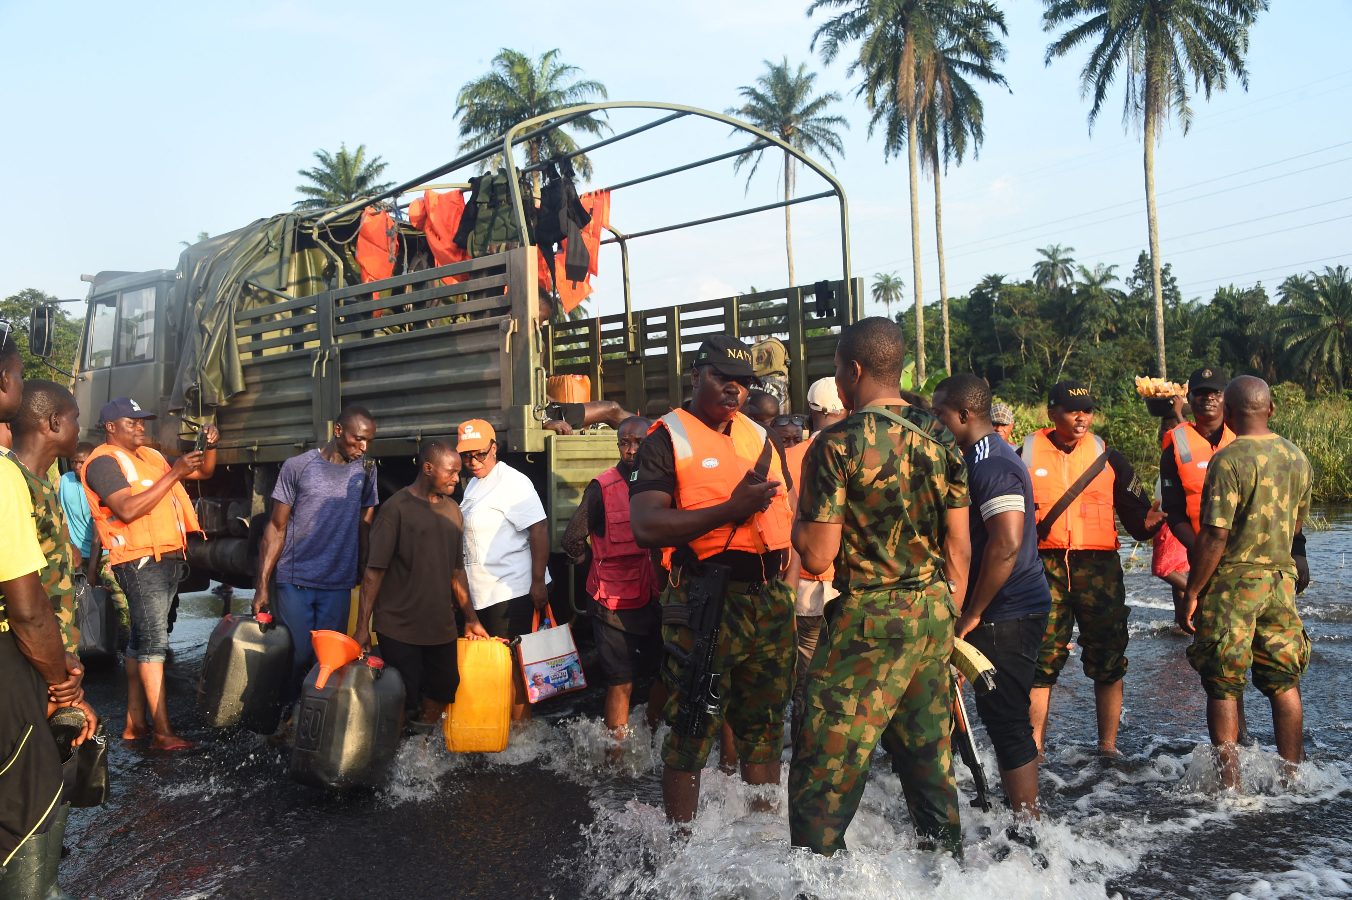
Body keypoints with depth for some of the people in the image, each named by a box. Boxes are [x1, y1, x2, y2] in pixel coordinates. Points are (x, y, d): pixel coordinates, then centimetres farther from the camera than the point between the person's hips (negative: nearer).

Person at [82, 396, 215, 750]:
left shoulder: (150, 456, 16)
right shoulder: (104, 461, -8)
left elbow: (203, 472, 23)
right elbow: (127, 510, -23)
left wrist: (209, 447, 2)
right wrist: (173, 473, -22)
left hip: (169, 558, 8)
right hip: (141, 561, -8)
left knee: (141, 641, 12)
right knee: (154, 641, -11)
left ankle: (135, 723, 18)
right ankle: (163, 732, -10)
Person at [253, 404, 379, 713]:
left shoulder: (366, 471, 5)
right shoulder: (297, 467, -3)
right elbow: (276, 528, -1)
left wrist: (365, 574, 3)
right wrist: (261, 586, -5)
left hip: (339, 585, 2)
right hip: (294, 582, -2)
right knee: (297, 655, 3)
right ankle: (284, 715, 24)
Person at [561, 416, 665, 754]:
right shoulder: (602, 488, -9)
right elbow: (572, 540, -6)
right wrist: (603, 569, 4)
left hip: (655, 599, 4)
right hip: (615, 604, -4)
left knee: (665, 676, 11)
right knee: (621, 684, 1)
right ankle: (617, 755, 14)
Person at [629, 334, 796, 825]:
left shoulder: (762, 438, 16)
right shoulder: (667, 439, -4)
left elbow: (787, 507, 28)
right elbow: (645, 527, -17)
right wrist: (730, 509, -21)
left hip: (771, 600, 6)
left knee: (764, 728, 16)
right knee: (692, 731, 1)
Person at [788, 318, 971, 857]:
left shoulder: (839, 443, -13)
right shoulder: (940, 439, 6)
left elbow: (817, 557, -14)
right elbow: (959, 548, 9)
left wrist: (799, 522, 6)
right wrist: (949, 626, 18)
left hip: (870, 619, -7)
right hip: (934, 611, 7)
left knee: (825, 773, 2)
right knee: (931, 761, 18)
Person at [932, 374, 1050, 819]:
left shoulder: (991, 464, -18)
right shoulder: (985, 456, 14)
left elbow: (1006, 543, -27)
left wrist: (973, 613, -19)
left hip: (1006, 615, -10)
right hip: (1009, 610, 10)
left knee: (1006, 721, -2)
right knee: (1004, 717, 18)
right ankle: (1024, 816, 29)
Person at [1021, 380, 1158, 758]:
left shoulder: (1107, 456, 10)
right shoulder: (1027, 454, 6)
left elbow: (1137, 514, 10)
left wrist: (1151, 522, -9)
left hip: (1099, 565, 1)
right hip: (1045, 566, -1)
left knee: (1108, 658, 5)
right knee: (1041, 658, -1)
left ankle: (1108, 746, 18)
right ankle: (1034, 746, 8)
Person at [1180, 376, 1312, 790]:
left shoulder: (1229, 459, -16)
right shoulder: (1297, 457, 5)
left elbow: (1215, 536, -19)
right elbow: (1296, 525, 16)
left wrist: (1191, 592, -12)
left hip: (1232, 583, -6)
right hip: (1281, 580, 6)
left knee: (1224, 688, 4)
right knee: (1285, 684, 15)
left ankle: (1230, 783, 8)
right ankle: (1293, 779, 23)